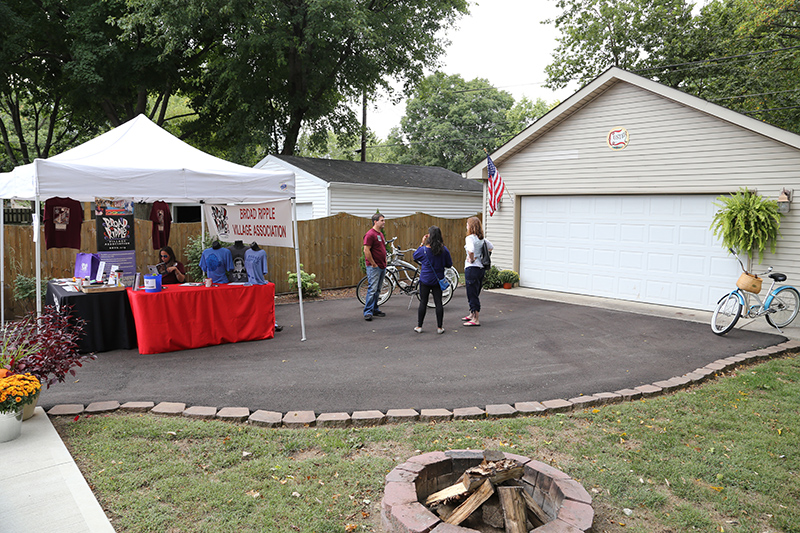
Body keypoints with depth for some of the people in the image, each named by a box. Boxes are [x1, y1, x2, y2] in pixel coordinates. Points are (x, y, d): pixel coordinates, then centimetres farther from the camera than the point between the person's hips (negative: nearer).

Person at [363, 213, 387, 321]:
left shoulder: (380, 234, 17)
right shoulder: (370, 234, -13)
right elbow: (366, 250, -19)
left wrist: (385, 261, 17)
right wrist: (373, 264, -16)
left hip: (382, 267, 9)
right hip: (374, 267, -9)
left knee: (377, 290, 12)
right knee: (372, 289, -11)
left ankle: (375, 309, 20)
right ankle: (368, 312, -8)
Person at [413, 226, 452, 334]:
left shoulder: (424, 249, -13)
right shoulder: (444, 250, -7)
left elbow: (415, 257, 7)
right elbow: (449, 264, 3)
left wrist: (422, 244, 4)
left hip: (425, 279, -1)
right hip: (438, 280, 2)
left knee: (423, 302, 7)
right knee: (438, 303, 6)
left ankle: (419, 326, 13)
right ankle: (440, 327, 9)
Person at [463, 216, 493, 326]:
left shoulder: (470, 238, -16)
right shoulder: (482, 238, 8)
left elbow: (471, 251, -33)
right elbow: (491, 248, 23)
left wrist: (472, 259, -16)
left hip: (472, 268, -8)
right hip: (481, 268, 8)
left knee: (472, 294, -1)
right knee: (475, 293, 20)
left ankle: (475, 320, 3)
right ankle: (472, 314, 34)